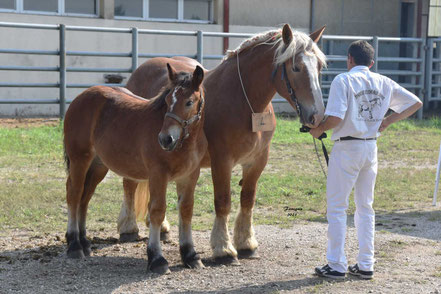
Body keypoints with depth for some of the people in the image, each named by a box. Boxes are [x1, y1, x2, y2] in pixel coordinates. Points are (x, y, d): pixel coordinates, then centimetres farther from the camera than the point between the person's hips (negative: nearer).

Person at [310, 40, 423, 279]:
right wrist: (386, 122, 11)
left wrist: (318, 130, -3)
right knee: (365, 207, 14)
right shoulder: (384, 83, 7)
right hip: (371, 148, 6)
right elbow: (415, 103, 12)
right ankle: (365, 265, 17)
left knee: (336, 207, 3)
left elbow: (335, 118, -21)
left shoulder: (343, 80, -11)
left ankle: (336, 266, 3)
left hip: (346, 148, -5)